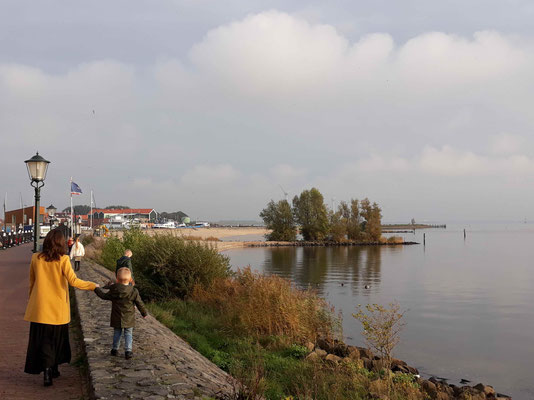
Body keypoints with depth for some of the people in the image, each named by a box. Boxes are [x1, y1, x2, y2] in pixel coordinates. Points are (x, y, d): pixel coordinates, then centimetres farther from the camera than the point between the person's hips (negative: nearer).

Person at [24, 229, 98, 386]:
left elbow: (32, 282, 8)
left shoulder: (36, 258, -2)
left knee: (42, 339, 9)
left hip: (40, 307, 1)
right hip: (58, 308, -1)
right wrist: (93, 286, -6)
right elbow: (73, 281, -18)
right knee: (56, 338, 16)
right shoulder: (63, 259, -12)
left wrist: (31, 298, 21)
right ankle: (53, 368, 27)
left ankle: (47, 368, -5)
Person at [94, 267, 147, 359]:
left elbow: (104, 296, 7)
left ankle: (115, 349, 28)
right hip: (128, 319, -2)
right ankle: (128, 351, 0)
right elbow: (140, 304, -5)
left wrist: (97, 289, 23)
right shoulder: (134, 291, -12)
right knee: (128, 334, 7)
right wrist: (144, 313, 11)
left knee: (117, 333, 18)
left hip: (116, 319, 2)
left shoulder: (113, 290, -9)